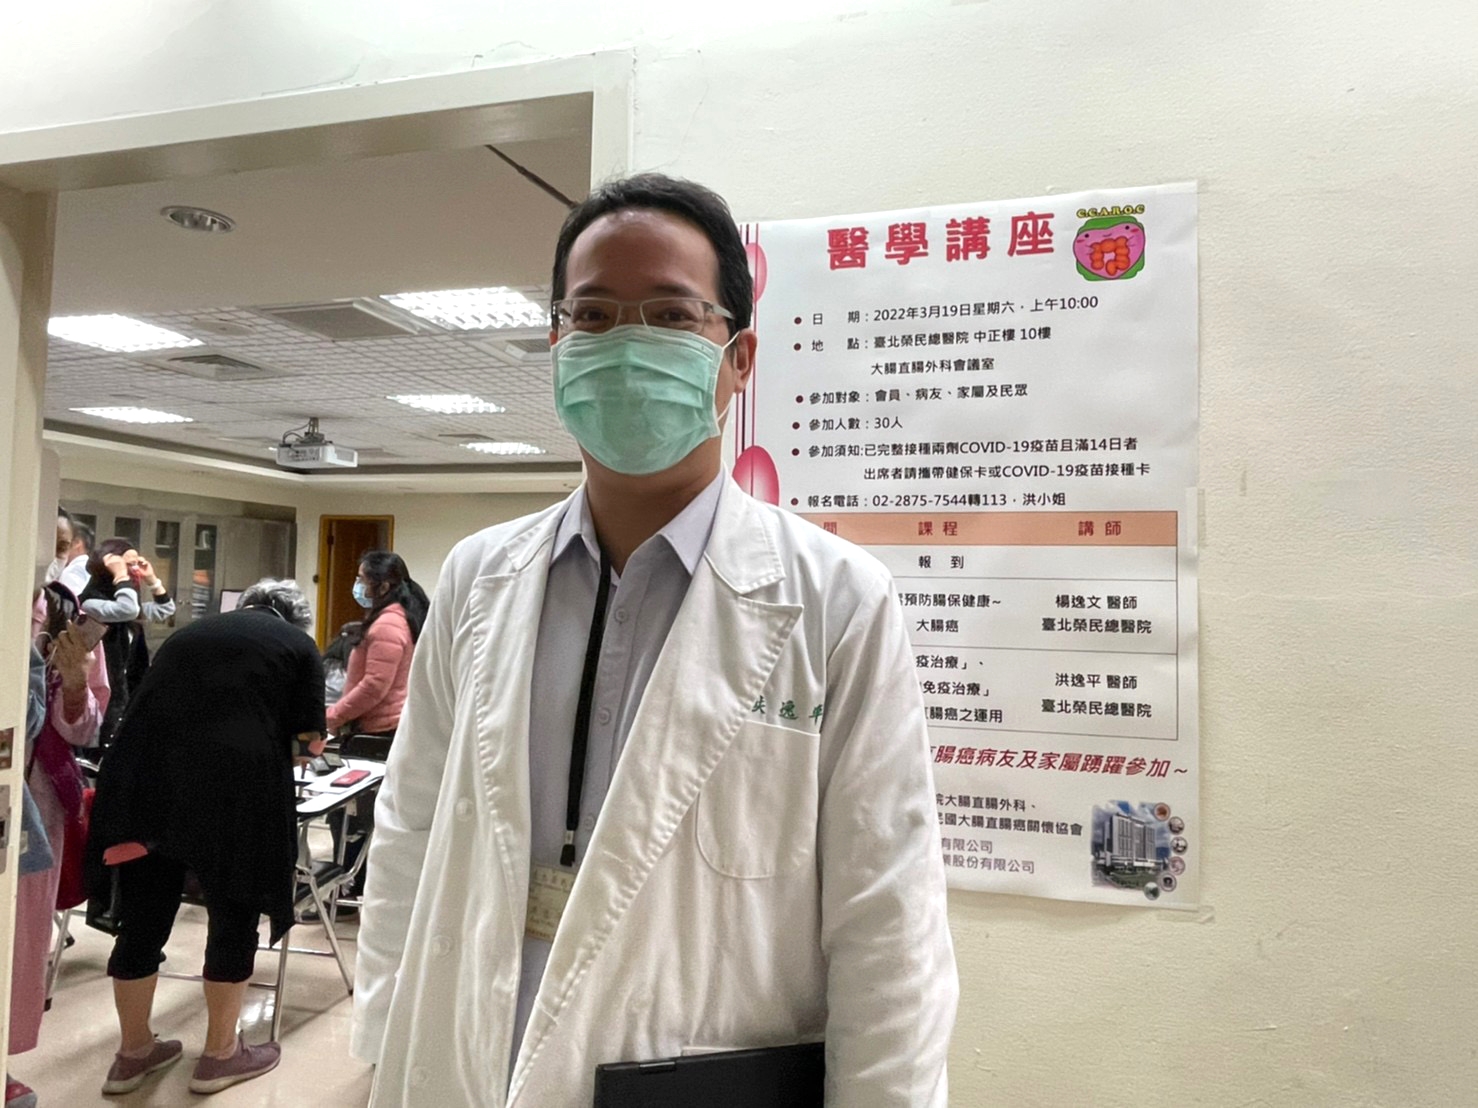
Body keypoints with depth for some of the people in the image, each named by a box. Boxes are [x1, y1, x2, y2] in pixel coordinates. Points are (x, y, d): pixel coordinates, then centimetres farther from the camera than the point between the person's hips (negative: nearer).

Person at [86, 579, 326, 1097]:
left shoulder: (193, 631, 24)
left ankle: (134, 1051, 31)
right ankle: (220, 1053, 24)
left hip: (144, 774, 5)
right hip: (232, 787, -5)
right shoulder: (299, 644, 11)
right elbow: (310, 739, 8)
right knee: (233, 917, 12)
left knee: (143, 917, 16)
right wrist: (276, 737, 30)